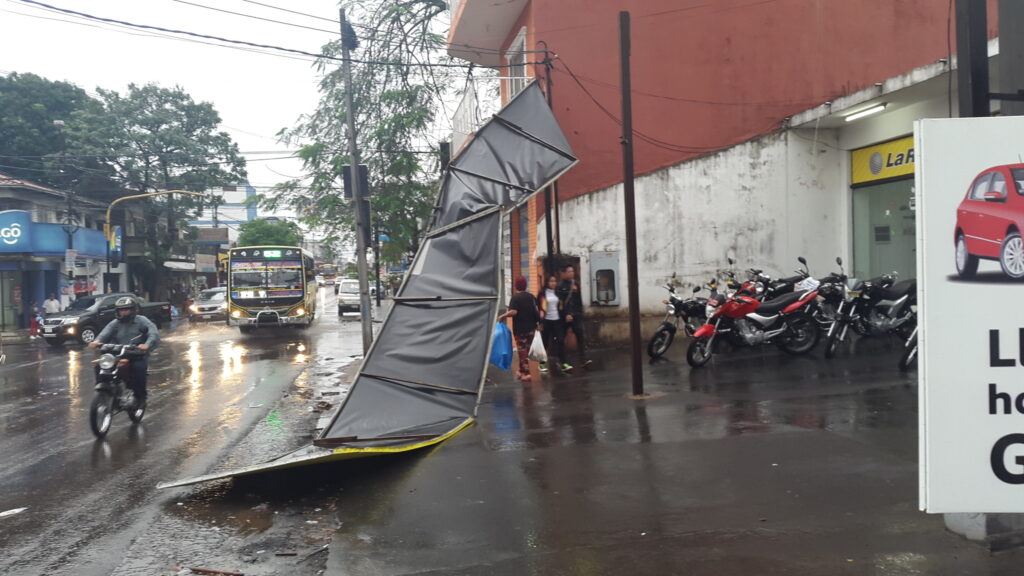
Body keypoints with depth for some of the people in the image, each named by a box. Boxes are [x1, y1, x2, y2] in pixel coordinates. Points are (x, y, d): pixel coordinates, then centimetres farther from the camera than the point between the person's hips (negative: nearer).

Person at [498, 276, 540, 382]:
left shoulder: (515, 297, -13)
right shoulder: (531, 296, 5)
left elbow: (513, 312, -24)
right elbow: (536, 310, 10)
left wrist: (502, 316, -12)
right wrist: (537, 321, 22)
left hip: (520, 329, -5)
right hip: (531, 328, 5)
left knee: (522, 351, 2)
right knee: (526, 350, 15)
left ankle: (526, 373, -3)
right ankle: (522, 371, 24)